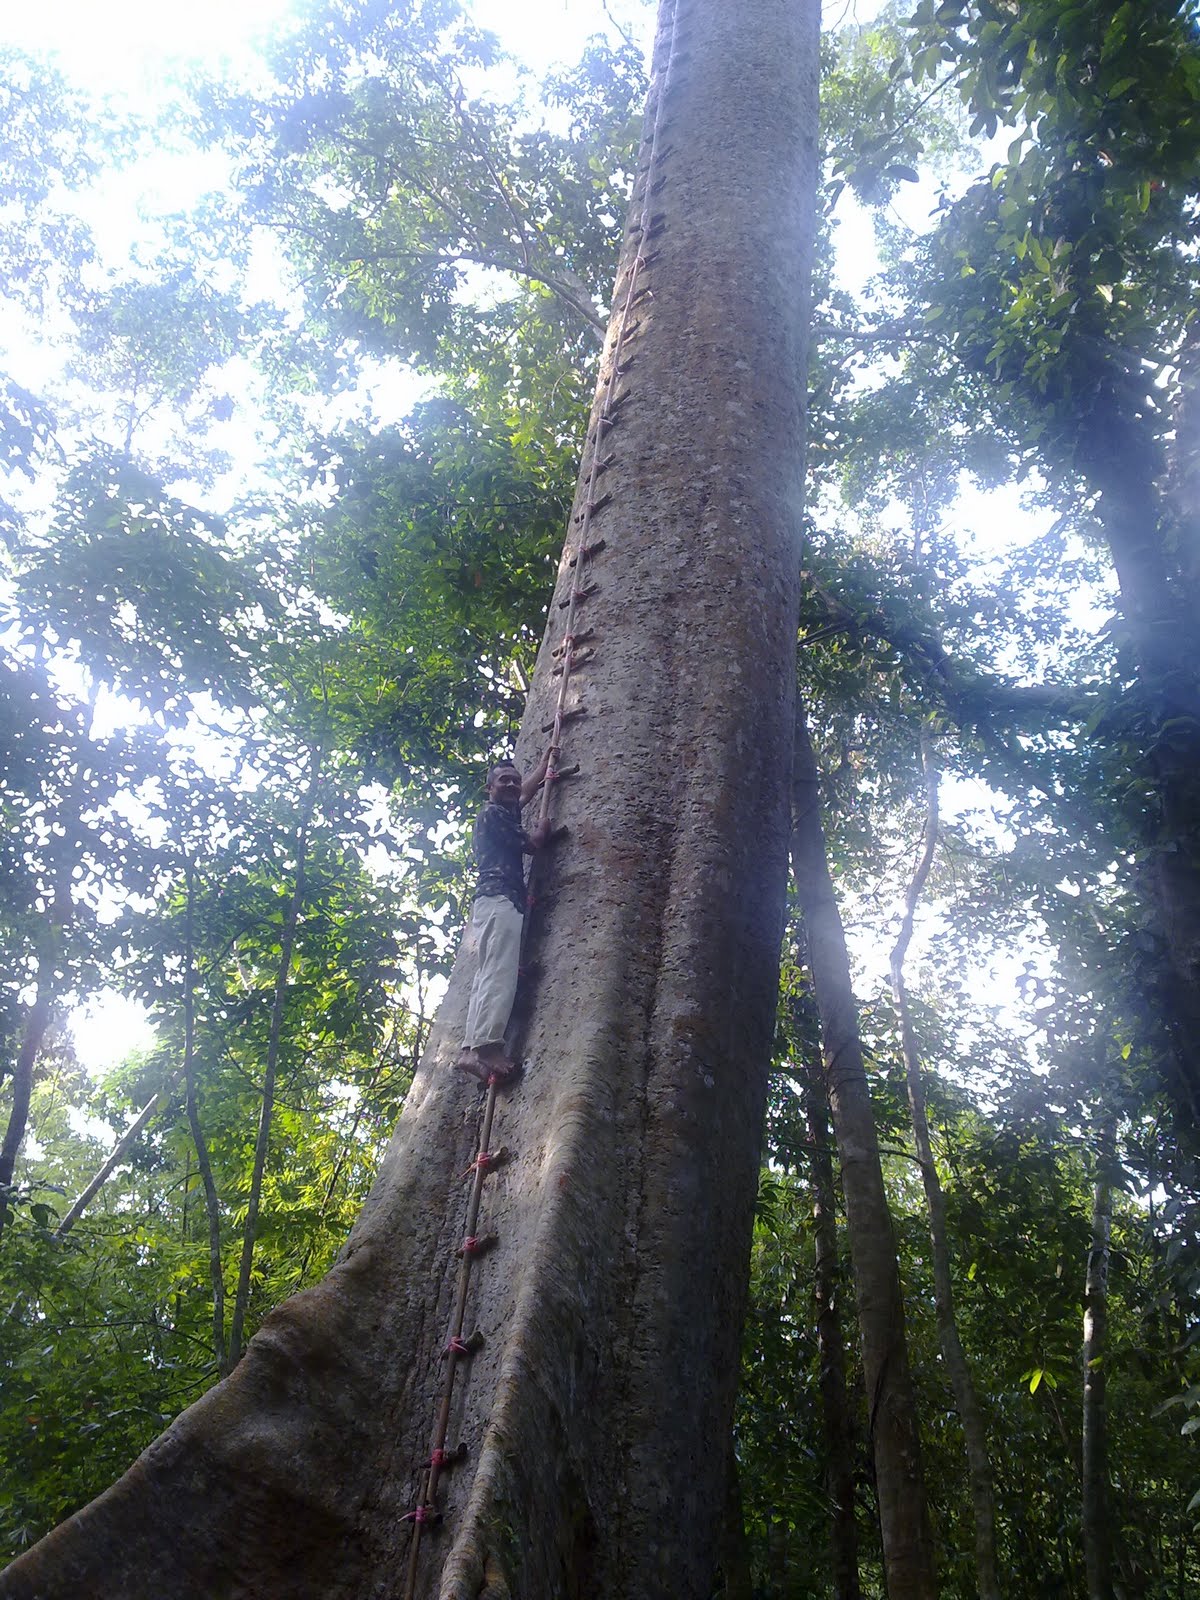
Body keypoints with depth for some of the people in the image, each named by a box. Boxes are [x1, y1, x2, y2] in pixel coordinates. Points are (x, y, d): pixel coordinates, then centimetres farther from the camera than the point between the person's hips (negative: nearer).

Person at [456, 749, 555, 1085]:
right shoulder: (493, 813, 2)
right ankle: (486, 1046, -38)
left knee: (488, 976, -4)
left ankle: (472, 1048, -15)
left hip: (495, 902, 10)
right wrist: (547, 821, 19)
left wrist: (545, 764, 57)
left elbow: (528, 789, 47)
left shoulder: (505, 812, 29)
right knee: (500, 973, -24)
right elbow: (532, 844, 1)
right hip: (498, 898, -10)